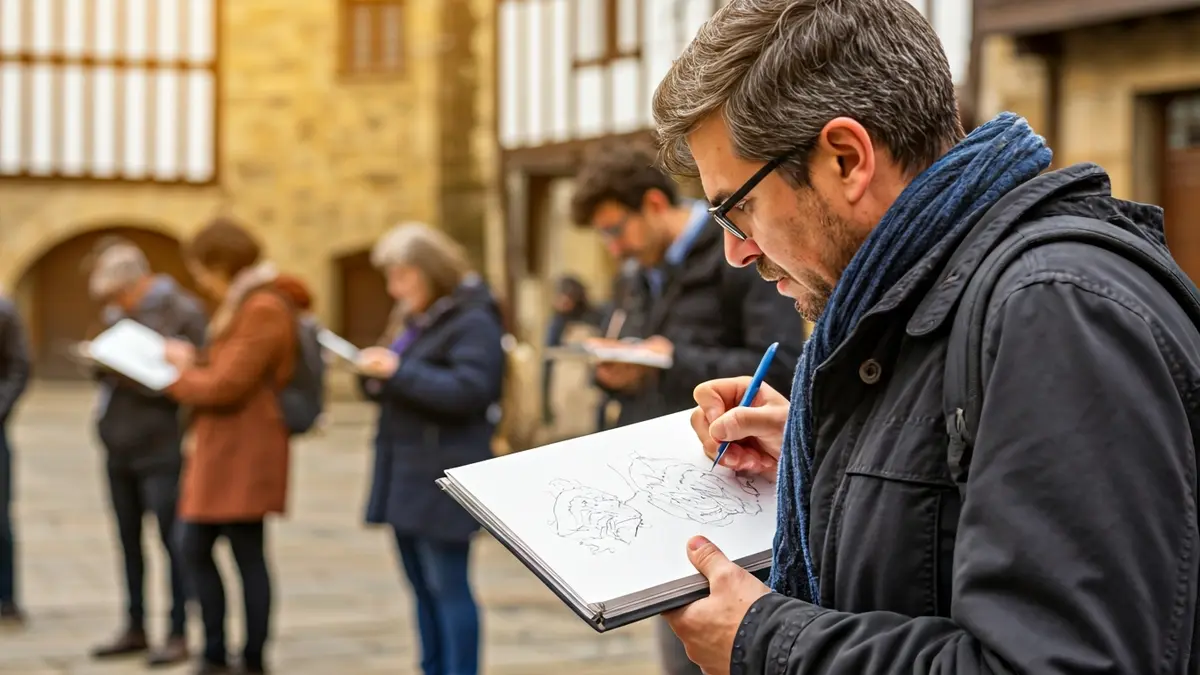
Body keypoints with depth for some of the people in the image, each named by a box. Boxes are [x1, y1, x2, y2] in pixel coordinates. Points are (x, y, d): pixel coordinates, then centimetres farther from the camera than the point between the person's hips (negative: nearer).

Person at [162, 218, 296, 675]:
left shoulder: (263, 310, -17)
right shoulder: (240, 304, 16)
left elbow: (226, 384, -20)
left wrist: (181, 373, -4)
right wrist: (192, 361, 6)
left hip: (244, 452, -10)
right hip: (218, 449, 10)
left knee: (248, 556, -1)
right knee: (194, 548, 12)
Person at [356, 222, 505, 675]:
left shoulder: (474, 322, -11)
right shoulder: (414, 319, 17)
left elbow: (469, 390, -22)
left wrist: (398, 371, -20)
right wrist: (375, 376, 2)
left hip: (442, 476, -9)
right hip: (406, 472, 9)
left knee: (449, 587, -6)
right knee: (423, 588, 13)